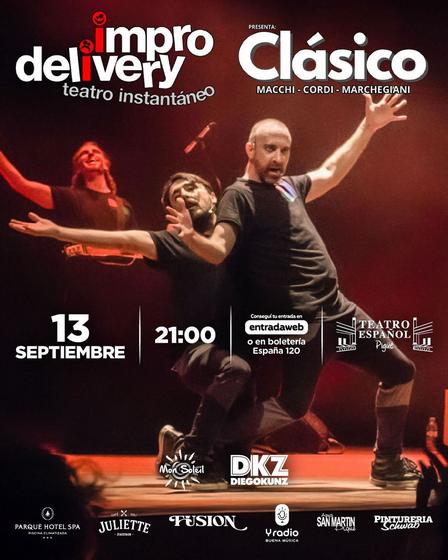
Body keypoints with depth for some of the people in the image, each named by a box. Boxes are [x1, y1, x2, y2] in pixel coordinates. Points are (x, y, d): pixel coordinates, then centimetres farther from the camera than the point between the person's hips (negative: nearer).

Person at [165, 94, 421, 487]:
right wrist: (193, 238, -48)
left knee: (400, 372, 12)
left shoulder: (288, 186, 11)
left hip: (337, 309, 8)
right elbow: (219, 250, -25)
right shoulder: (240, 196, -11)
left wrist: (369, 126, 28)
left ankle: (388, 463, 26)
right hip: (302, 323, -8)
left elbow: (330, 172, 28)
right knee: (292, 406, -11)